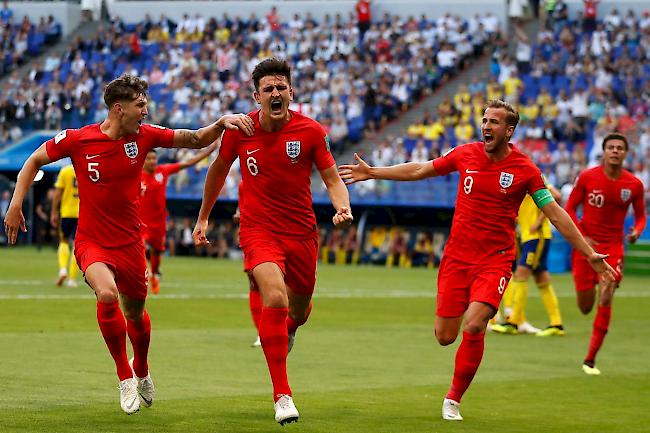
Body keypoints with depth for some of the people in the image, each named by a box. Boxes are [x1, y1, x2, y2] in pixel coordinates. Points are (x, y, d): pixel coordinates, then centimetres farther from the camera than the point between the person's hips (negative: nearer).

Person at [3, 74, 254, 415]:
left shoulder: (144, 136, -5)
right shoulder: (77, 139, -12)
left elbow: (196, 140, 1)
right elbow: (35, 161, 4)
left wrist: (222, 124, -18)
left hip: (130, 243, 3)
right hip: (92, 242, -3)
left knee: (135, 312, 14)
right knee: (107, 293, -29)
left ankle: (141, 371, 47)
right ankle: (124, 376, -9)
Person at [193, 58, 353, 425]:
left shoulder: (311, 131, -7)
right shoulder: (239, 130, -5)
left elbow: (333, 178, -2)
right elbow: (219, 169, 13)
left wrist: (343, 207, -24)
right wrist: (203, 218, 20)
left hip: (302, 231, 2)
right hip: (258, 228, -2)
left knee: (299, 312, 16)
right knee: (275, 297, -26)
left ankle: (285, 333, 58)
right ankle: (282, 395, -21)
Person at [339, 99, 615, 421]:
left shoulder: (525, 170, -6)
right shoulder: (465, 154, 1)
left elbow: (556, 214, -3)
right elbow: (419, 170, 15)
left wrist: (589, 254, -6)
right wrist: (371, 173, 17)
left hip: (495, 260, -3)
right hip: (457, 258, 3)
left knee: (473, 327, -22)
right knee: (444, 337, 0)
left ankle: (453, 400, -2)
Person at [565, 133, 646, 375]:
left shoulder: (634, 185, -2)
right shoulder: (587, 177, -5)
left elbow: (641, 216, 10)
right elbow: (569, 209, 2)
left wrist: (637, 231, -12)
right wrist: (581, 237, -10)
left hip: (613, 246, 0)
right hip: (586, 244, 0)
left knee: (605, 301, -14)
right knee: (585, 307, 0)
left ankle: (590, 360, -6)